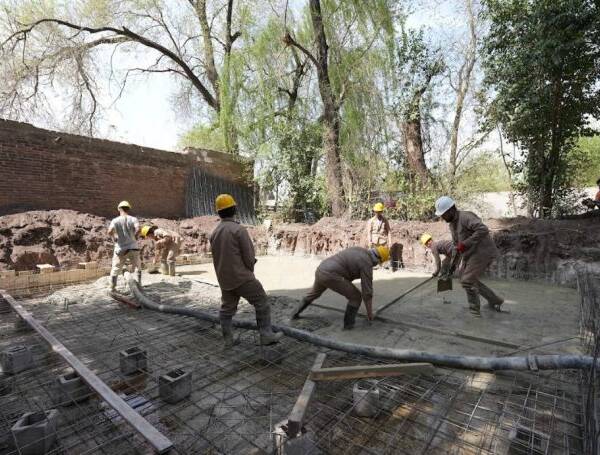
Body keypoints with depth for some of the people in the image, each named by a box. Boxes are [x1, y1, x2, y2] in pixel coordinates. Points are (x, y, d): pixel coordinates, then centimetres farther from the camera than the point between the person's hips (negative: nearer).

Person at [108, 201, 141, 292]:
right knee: (137, 268, 14)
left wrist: (114, 237, 0)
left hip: (120, 249, 0)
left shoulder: (115, 220, -3)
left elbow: (110, 231, -19)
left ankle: (112, 288, 17)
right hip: (133, 248, 0)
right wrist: (134, 237, -4)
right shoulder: (133, 219, -4)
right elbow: (138, 229, -22)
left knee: (115, 269, 14)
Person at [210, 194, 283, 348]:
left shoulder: (214, 233, 6)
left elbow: (216, 257, 13)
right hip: (242, 277, -7)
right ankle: (266, 335, 10)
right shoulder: (239, 229, -16)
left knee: (227, 309, 19)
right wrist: (250, 271, 4)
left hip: (224, 279, 7)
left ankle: (228, 339, 26)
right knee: (262, 303, 6)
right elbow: (249, 256, -15)